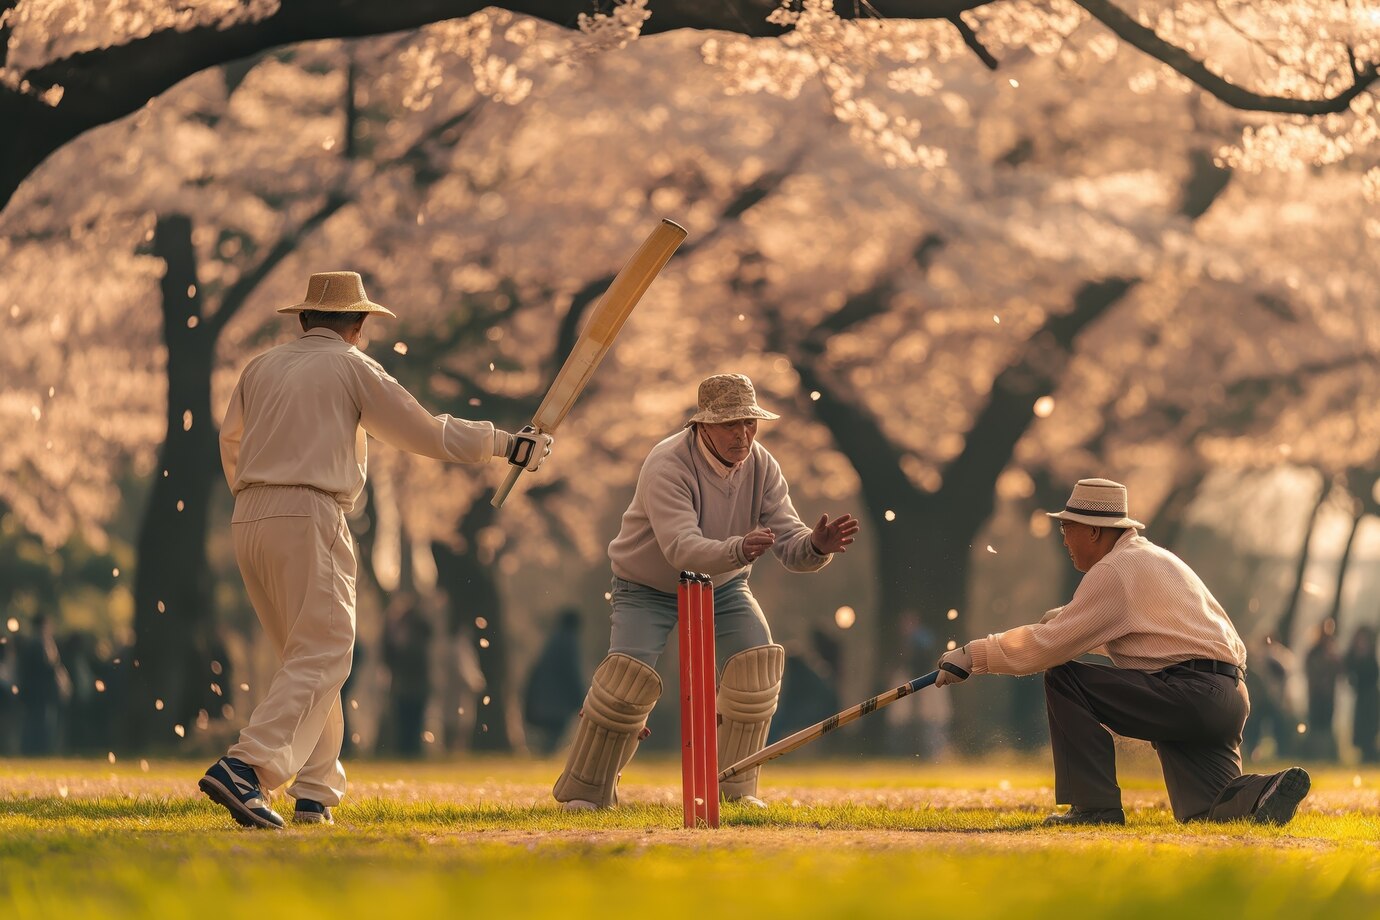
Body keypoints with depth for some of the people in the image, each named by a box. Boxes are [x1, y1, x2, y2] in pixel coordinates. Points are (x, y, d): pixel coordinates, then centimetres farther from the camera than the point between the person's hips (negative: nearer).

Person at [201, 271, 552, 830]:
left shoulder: (262, 367, 18)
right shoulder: (351, 366, 2)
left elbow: (230, 439, 32)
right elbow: (424, 431, 3)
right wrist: (506, 444, 11)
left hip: (248, 518, 7)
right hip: (308, 517, -7)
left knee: (310, 657, 15)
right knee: (321, 655, -11)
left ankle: (316, 794, 10)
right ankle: (244, 768, -30)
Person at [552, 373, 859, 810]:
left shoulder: (762, 467, -14)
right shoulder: (667, 466, -30)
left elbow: (790, 545, -19)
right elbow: (681, 548, -43)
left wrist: (816, 546, -43)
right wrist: (738, 550, -61)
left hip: (721, 584, 4)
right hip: (649, 587, -4)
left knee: (758, 661, -16)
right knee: (630, 672, -21)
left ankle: (734, 789, -3)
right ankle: (585, 791, -3)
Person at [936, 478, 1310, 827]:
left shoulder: (1114, 569, -4)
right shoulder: (1158, 559, 26)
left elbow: (1051, 645, -9)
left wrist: (973, 655, -2)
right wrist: (1068, 619, 27)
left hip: (1189, 694, -9)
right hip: (1230, 704, 9)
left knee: (1063, 679, -3)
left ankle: (1095, 804, -7)